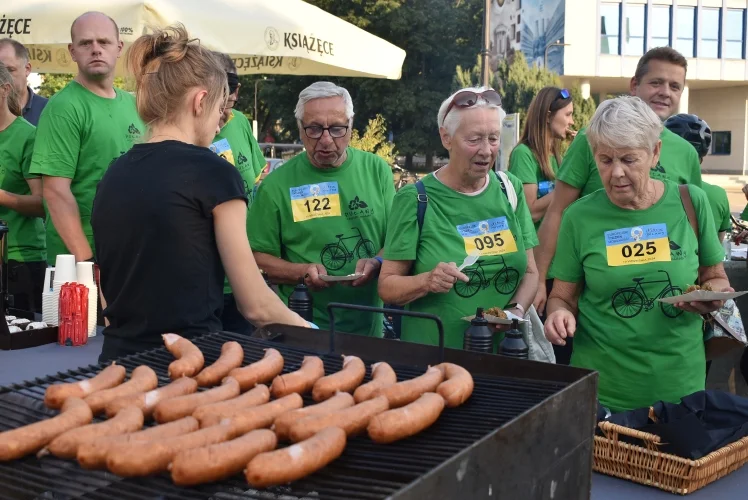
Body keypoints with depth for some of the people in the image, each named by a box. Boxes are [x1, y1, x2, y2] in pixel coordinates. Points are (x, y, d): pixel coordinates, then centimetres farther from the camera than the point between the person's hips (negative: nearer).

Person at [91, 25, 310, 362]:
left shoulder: (113, 175, 8)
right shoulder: (212, 172, -11)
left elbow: (113, 288, 15)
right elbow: (255, 305, -7)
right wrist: (309, 331, 9)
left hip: (119, 357, 7)